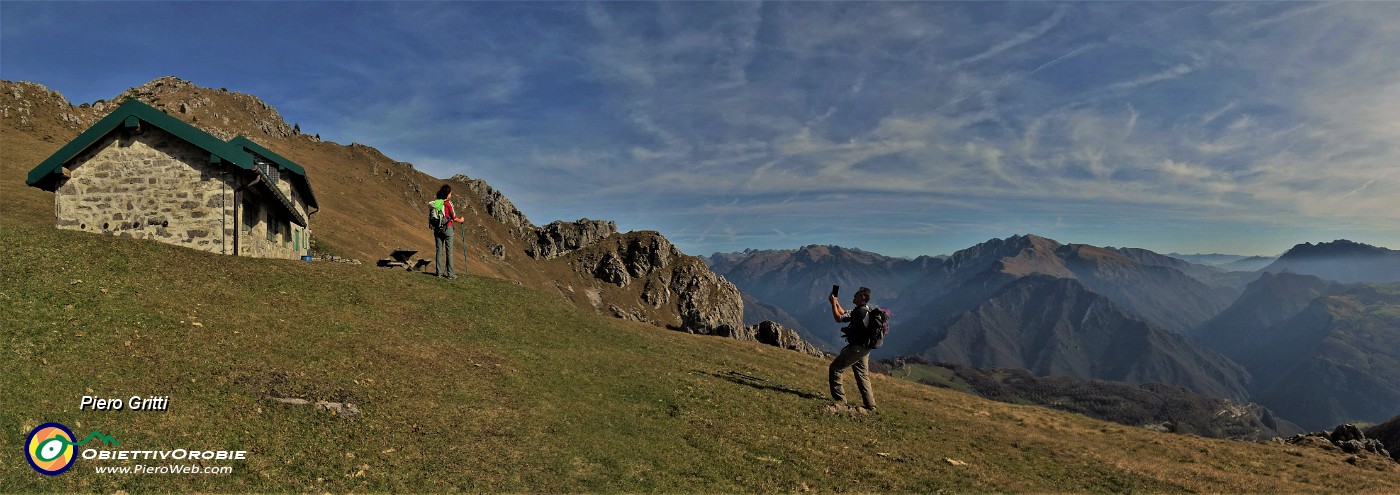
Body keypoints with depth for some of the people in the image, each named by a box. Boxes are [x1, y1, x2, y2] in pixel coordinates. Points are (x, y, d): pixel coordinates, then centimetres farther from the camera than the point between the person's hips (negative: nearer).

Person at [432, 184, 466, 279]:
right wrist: (460, 220, 11)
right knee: (449, 251, -1)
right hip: (447, 228, -5)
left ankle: (439, 272, 9)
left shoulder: (435, 203, 6)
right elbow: (454, 218, -8)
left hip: (437, 228, 5)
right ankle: (450, 273, -1)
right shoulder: (448, 203, -10)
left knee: (439, 250, 8)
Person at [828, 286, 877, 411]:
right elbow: (844, 314, 23)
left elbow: (839, 318, -21)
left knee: (835, 368, -3)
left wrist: (833, 303, -11)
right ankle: (870, 405, 18)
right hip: (864, 348, 10)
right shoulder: (866, 311, 13)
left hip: (856, 348, -10)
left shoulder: (860, 311, -19)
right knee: (863, 376, 15)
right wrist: (836, 302, 15)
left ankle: (839, 399, -2)